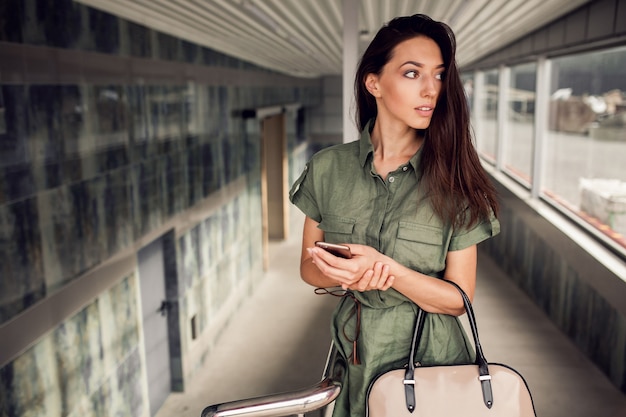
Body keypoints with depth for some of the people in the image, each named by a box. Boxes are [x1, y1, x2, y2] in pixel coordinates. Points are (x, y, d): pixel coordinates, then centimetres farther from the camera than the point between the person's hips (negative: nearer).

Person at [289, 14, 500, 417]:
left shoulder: (454, 178, -12)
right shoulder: (328, 168, -7)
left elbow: (458, 298, -10)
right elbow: (310, 268, 1)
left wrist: (385, 269, -27)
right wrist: (349, 276, -21)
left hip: (433, 358, -1)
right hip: (354, 359, 2)